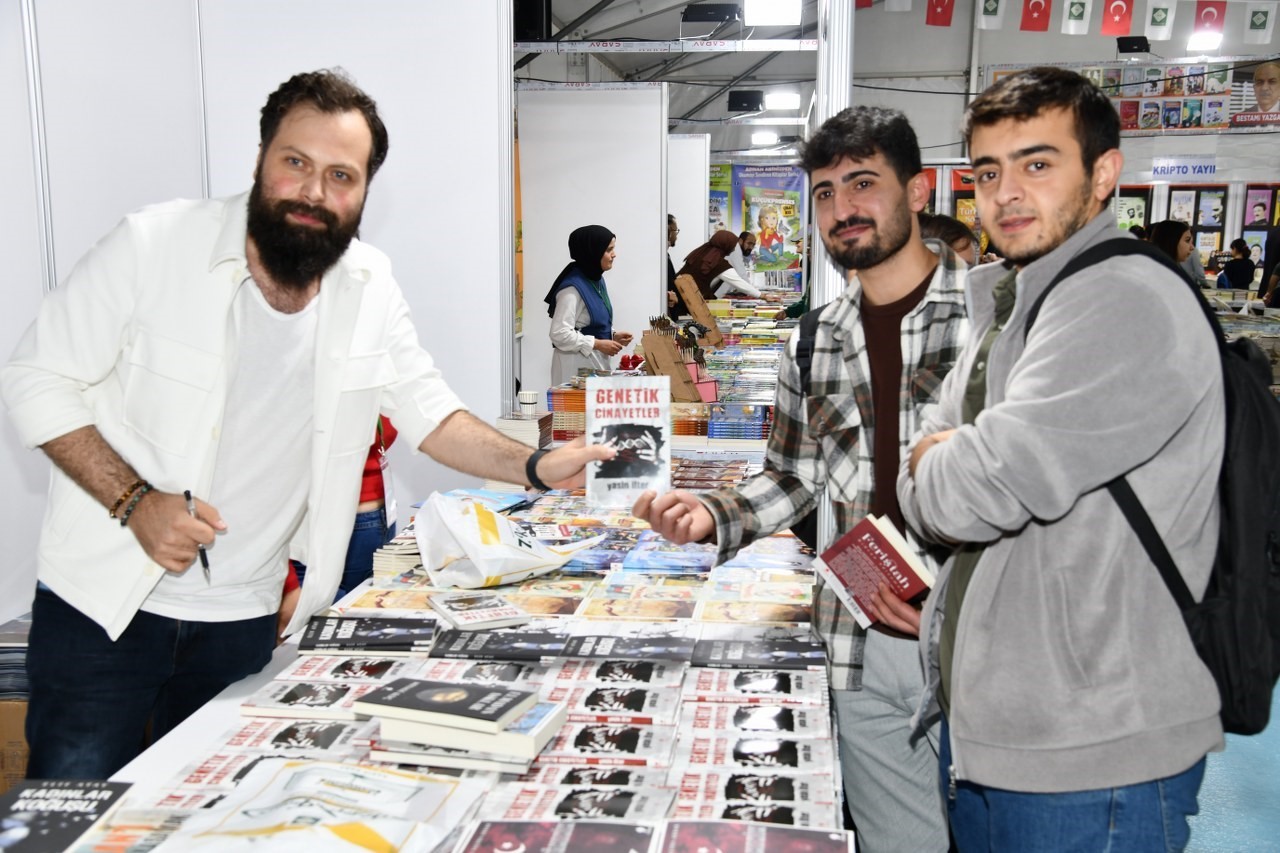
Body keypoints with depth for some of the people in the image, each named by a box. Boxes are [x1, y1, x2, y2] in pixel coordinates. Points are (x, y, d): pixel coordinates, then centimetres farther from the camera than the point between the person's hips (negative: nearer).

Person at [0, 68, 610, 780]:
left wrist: (535, 467, -11)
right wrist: (134, 501, -19)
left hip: (244, 618, 3)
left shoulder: (369, 286, -2)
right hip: (105, 604, -3)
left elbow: (430, 412, 4)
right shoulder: (155, 244, -13)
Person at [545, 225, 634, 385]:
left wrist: (612, 335, 6)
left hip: (597, 362, 8)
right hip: (577, 365, -8)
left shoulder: (597, 280, 11)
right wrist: (598, 344, -20)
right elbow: (559, 333, -23)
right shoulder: (572, 288, -17)